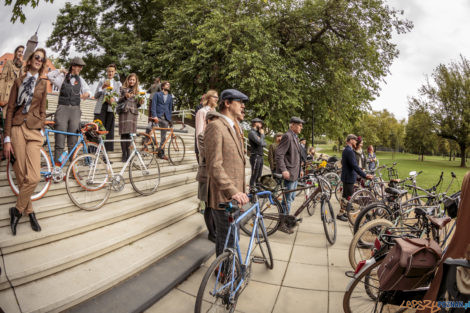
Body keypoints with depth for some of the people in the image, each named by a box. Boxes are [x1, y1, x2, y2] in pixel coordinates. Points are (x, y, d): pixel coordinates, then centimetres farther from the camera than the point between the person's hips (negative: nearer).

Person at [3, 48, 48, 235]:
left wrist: (41, 131, 8)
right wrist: (7, 139, -3)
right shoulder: (19, 81, 9)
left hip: (34, 132, 1)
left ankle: (17, 210, 8)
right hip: (17, 129, -1)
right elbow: (10, 110, 4)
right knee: (22, 176, -1)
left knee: (34, 177, -11)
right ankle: (29, 211, 14)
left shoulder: (43, 83, 14)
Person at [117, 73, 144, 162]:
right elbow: (118, 101, 6)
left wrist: (140, 103, 0)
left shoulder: (136, 91, 21)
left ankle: (127, 152, 7)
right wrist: (125, 96, -11)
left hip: (133, 113, 3)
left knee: (130, 134, -4)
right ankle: (124, 154, -5)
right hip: (124, 112, -2)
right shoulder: (123, 89, 11)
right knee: (124, 133, -8)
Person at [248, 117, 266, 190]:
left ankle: (256, 189, 27)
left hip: (260, 157, 9)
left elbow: (264, 144, 11)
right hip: (255, 157, -9)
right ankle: (252, 191, 3)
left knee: (259, 175, 15)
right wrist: (262, 135, -6)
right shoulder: (252, 132, -12)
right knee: (254, 176, -5)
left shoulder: (257, 132, 17)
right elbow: (260, 143, -22)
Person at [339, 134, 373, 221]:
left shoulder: (346, 150, 12)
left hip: (346, 177, 11)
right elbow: (355, 166, -28)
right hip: (349, 177, -11)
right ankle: (340, 214, 5)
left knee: (345, 196, 18)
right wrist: (365, 175, -29)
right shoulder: (349, 151, -21)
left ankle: (343, 212, 29)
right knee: (347, 197, -3)